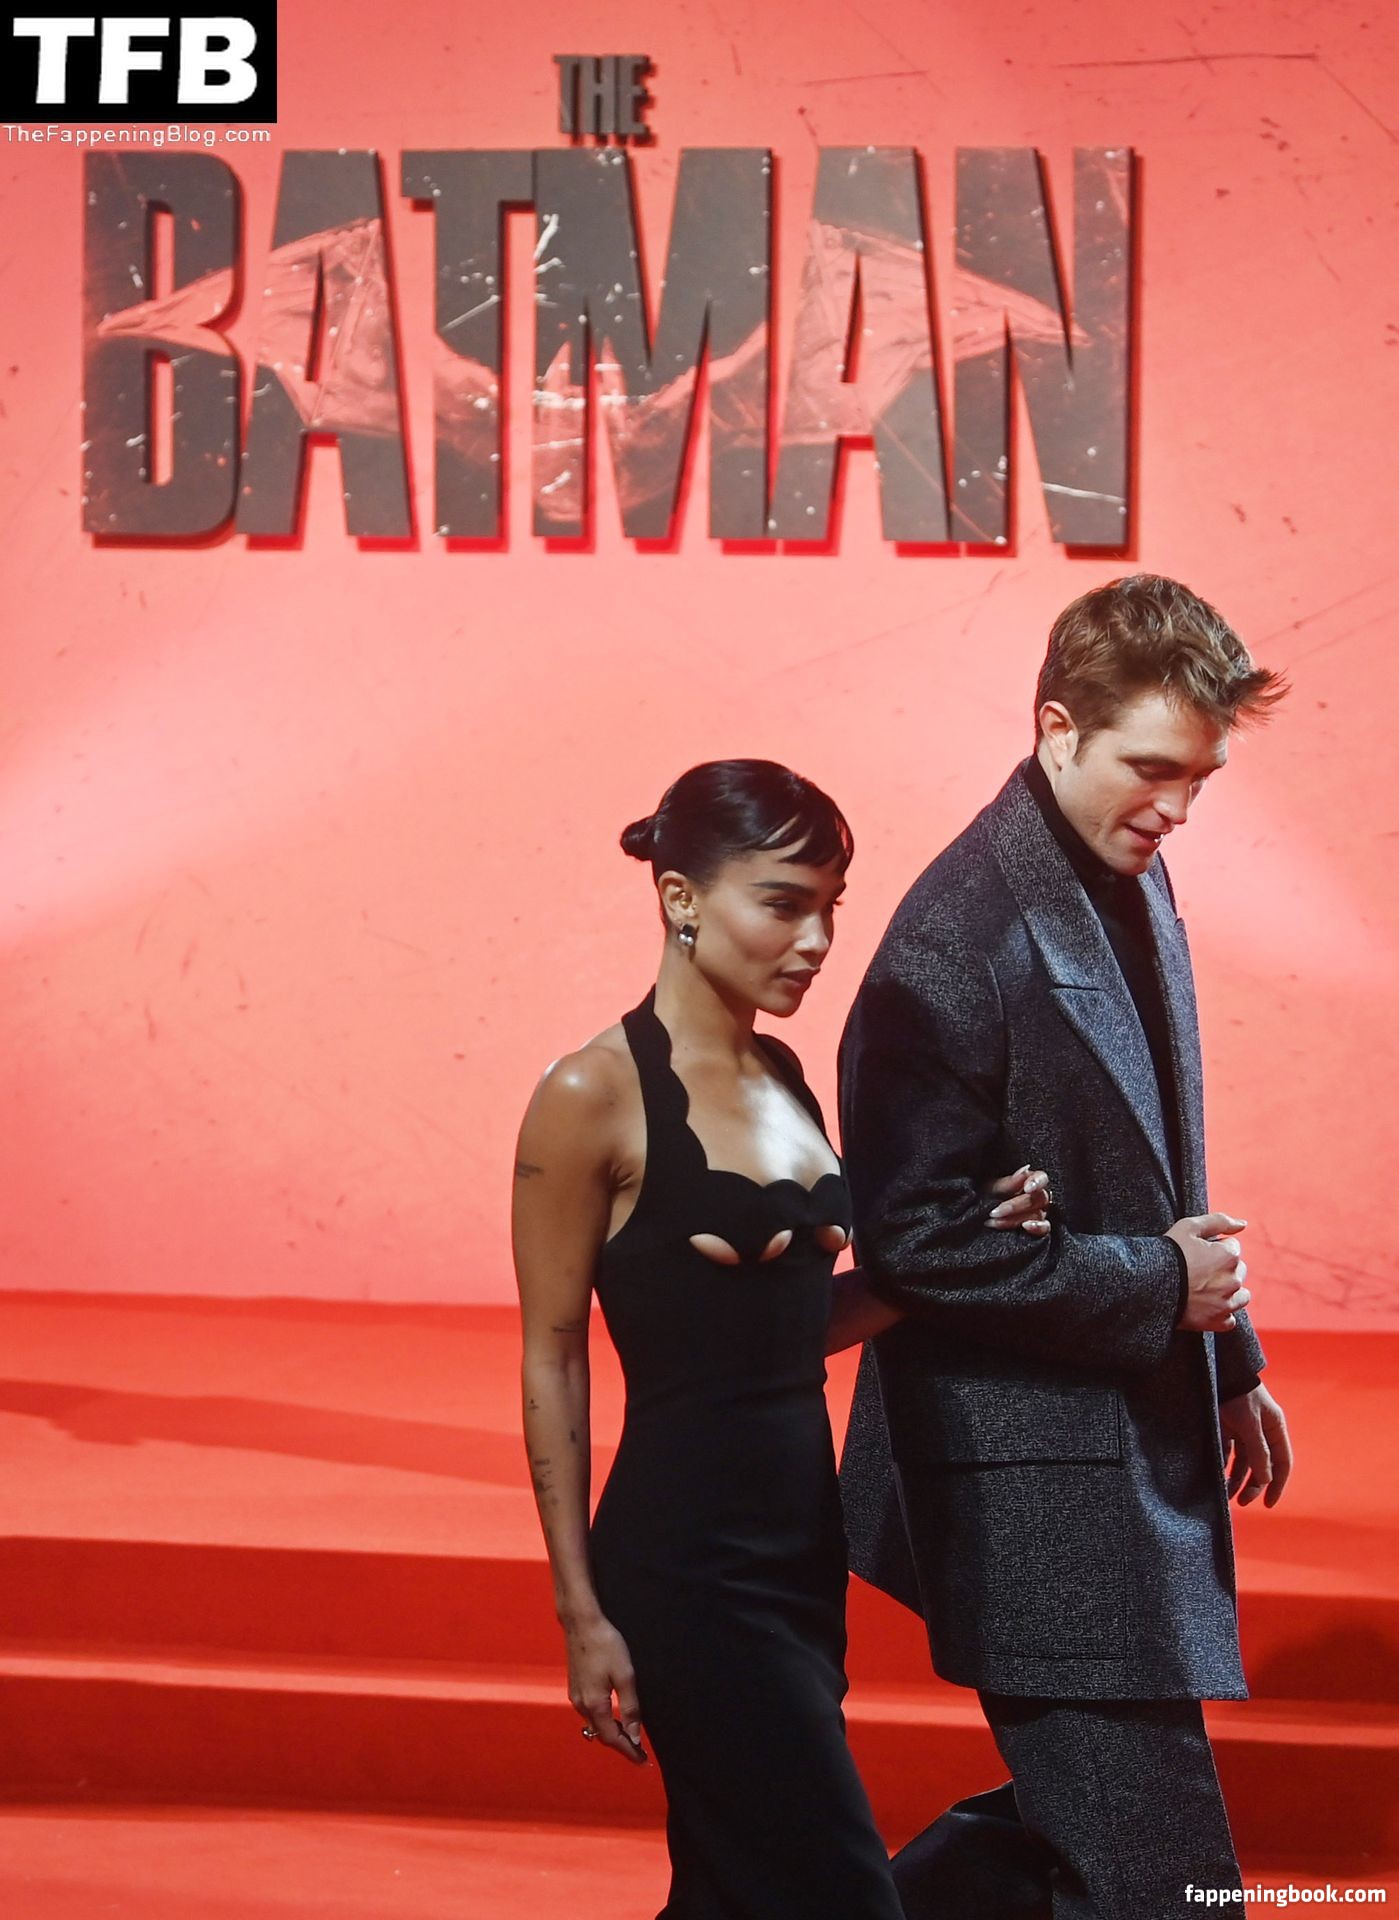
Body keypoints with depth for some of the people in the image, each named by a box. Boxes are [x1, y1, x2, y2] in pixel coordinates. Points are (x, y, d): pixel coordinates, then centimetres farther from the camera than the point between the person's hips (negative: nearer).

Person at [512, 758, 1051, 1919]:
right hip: (685, 1557, -7)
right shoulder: (597, 1095, -11)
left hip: (804, 1537, 8)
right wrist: (581, 1612, -9)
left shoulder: (782, 1077, 10)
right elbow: (552, 1361, -9)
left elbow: (800, 1318, 12)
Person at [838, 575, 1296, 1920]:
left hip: (1139, 1446, 9)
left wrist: (1227, 1362, 22)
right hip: (1036, 1486, -9)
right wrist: (1158, 1288, -16)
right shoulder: (962, 938, -19)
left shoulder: (1131, 880, 9)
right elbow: (916, 1237, -20)